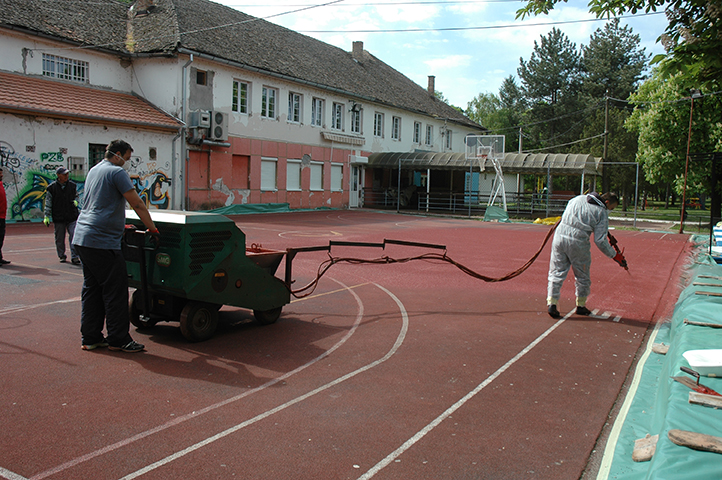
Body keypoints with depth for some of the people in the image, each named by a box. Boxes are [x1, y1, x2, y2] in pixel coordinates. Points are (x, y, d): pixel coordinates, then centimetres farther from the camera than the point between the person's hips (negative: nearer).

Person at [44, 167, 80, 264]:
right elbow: (48, 203, 0)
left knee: (73, 236, -8)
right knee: (59, 239, 7)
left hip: (72, 217, 1)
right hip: (58, 218, -1)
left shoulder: (72, 185, 7)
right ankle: (62, 256, 22)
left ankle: (74, 257, -5)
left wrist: (75, 201, -2)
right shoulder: (52, 187, -1)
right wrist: (46, 216, -4)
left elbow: (76, 196, 21)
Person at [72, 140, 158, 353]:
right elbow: (137, 203, -10)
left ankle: (90, 337, 17)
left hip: (82, 237, 10)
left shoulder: (94, 171, 21)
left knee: (92, 288, 13)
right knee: (115, 289, -4)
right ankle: (118, 339, 1)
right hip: (102, 240, -10)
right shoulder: (117, 172, -8)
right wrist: (152, 228, -1)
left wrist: (119, 225, 36)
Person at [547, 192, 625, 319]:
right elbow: (600, 241, -5)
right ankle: (581, 306, 26)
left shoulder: (579, 198, 13)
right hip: (578, 243, -4)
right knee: (582, 276, 16)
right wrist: (615, 256, 4)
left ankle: (551, 303, 0)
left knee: (557, 272, 10)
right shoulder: (602, 213, -1)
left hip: (560, 235, 4)